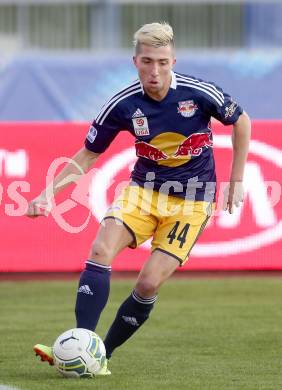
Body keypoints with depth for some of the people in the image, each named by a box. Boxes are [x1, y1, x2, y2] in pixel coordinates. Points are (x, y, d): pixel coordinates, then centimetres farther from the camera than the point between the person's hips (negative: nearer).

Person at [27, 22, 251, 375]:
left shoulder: (199, 93, -17)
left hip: (191, 200, -2)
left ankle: (102, 354, 3)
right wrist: (48, 194, -11)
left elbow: (241, 122, 2)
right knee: (101, 250, -23)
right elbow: (88, 155, 1)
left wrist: (237, 181, 2)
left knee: (149, 283, -15)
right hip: (144, 189, 2)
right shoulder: (124, 105, -12)